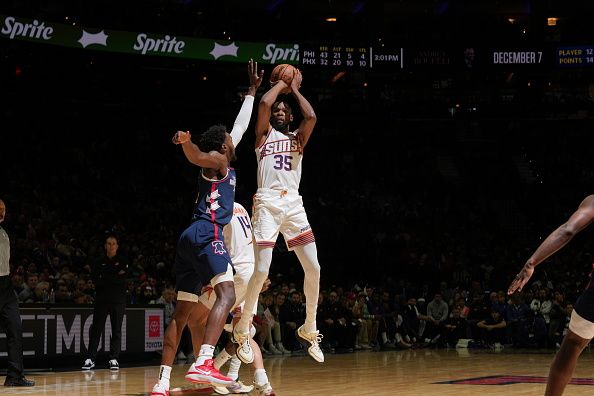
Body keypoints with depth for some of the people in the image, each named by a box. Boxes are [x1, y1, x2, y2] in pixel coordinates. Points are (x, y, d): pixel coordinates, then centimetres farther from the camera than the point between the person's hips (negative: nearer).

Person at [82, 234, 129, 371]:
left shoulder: (122, 261, 7)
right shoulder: (100, 262, 12)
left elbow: (123, 278, -7)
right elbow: (95, 279, -1)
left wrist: (105, 279, -8)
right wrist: (114, 278, -9)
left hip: (118, 299, -1)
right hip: (101, 299, 1)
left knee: (116, 330, -1)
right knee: (96, 329, -3)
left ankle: (114, 359, 2)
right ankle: (90, 359, -2)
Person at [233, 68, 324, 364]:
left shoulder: (297, 138, 20)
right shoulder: (264, 134, 14)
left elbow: (311, 117, -1)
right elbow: (264, 104, -6)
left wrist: (295, 89, 12)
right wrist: (281, 84, 11)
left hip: (293, 204, 3)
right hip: (267, 203, -3)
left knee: (314, 269, -5)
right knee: (262, 271, -12)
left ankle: (308, 330, 11)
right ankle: (242, 330, 3)